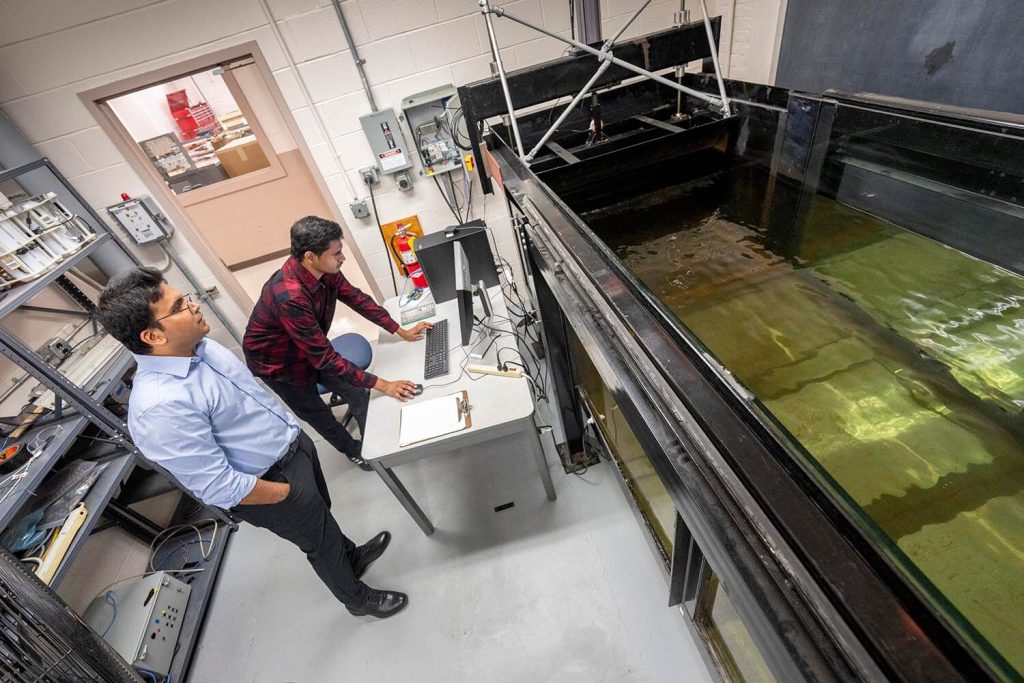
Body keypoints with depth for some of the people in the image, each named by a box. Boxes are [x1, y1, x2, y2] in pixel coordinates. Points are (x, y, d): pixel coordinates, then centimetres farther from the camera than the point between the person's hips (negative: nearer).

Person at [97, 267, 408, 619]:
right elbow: (222, 489, -28)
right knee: (323, 544, 18)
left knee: (322, 513, 31)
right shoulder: (160, 407, -33)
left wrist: (293, 430, 12)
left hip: (295, 443, 7)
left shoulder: (197, 345, -7)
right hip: (272, 480, -7)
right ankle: (359, 598, 47)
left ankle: (352, 556, 60)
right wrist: (288, 492, -15)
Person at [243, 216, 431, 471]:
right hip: (277, 362, -5)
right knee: (317, 413, 15)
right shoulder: (290, 297, -42)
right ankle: (354, 450, 39)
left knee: (357, 393, 7)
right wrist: (382, 385, -36)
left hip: (312, 348, 6)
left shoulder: (324, 269, -21)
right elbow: (324, 358, -39)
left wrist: (401, 332, -6)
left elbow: (356, 297, -6)